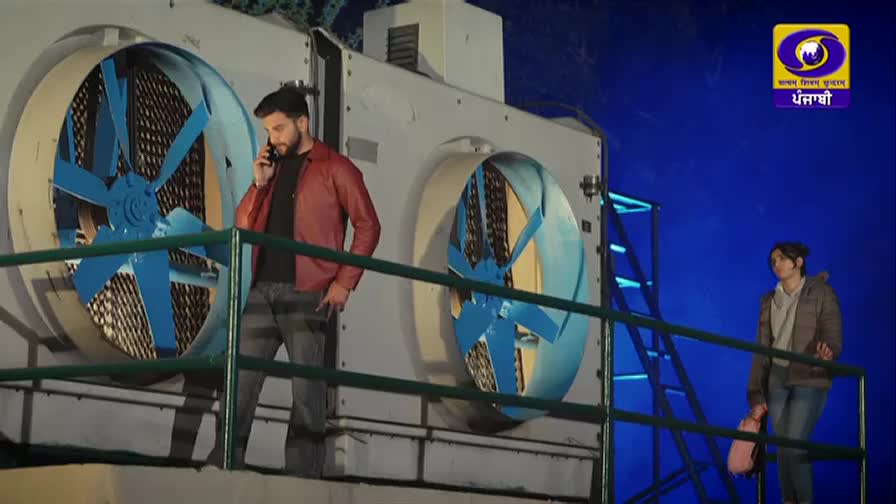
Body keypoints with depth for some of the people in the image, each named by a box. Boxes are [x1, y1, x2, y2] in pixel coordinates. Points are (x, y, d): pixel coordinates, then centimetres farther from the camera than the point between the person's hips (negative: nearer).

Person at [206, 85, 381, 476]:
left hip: (306, 294, -5)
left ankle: (303, 474, -3)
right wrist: (259, 184, 2)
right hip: (262, 290, 6)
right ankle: (223, 465, 5)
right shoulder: (271, 167, 18)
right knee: (240, 378, 2)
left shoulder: (334, 168, 1)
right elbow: (243, 225, 17)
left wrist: (345, 283, -10)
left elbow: (368, 225, -3)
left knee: (307, 387, -4)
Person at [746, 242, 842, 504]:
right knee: (783, 449, 3)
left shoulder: (821, 293, -3)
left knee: (795, 447, -14)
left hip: (809, 379, -5)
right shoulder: (769, 301, 10)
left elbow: (833, 337, -10)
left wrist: (828, 353, -35)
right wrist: (757, 396, 5)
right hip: (777, 379, 5)